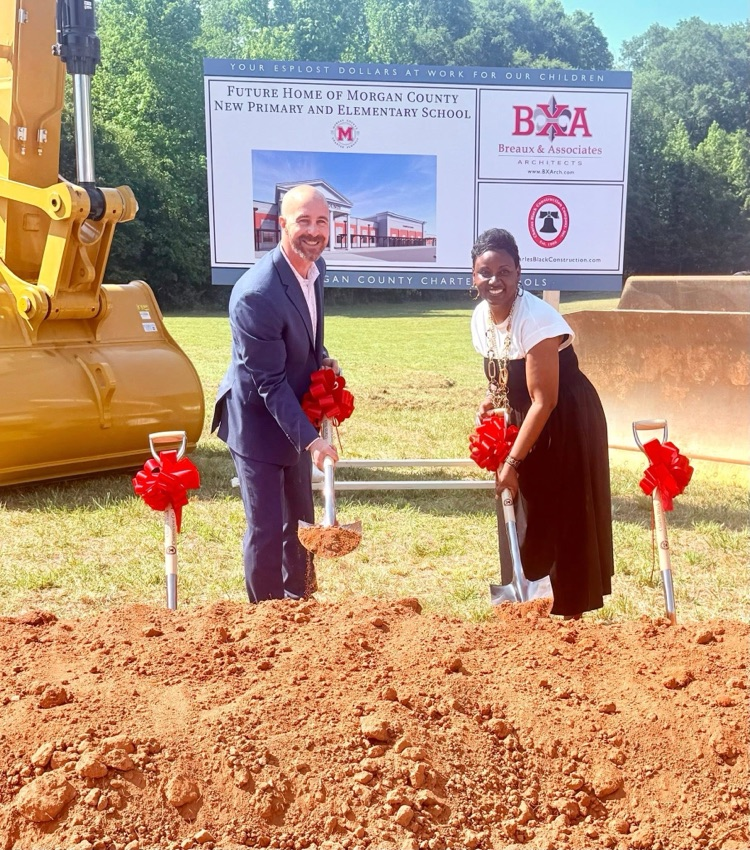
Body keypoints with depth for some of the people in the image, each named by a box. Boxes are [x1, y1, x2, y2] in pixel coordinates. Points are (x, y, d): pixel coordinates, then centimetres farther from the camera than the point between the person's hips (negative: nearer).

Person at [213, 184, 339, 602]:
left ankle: (299, 603, 39)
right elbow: (270, 383, -25)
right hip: (259, 422, -8)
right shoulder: (256, 294, -29)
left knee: (300, 521, 20)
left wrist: (322, 359, -3)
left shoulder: (315, 267, -2)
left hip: (294, 416, 8)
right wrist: (310, 438, -28)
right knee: (266, 528, -1)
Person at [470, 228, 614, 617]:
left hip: (566, 426, -7)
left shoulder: (536, 319, -26)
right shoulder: (481, 317, -3)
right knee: (524, 520, 12)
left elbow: (544, 401, -25)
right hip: (523, 422, 7)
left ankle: (568, 612, 15)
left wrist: (513, 461, -23)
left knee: (563, 523, 0)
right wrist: (492, 400, -4)